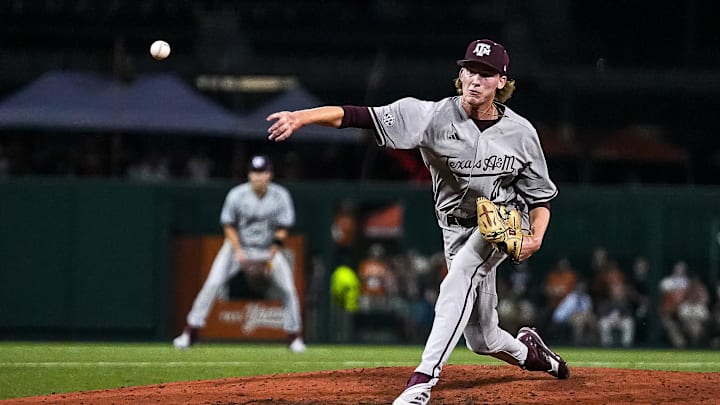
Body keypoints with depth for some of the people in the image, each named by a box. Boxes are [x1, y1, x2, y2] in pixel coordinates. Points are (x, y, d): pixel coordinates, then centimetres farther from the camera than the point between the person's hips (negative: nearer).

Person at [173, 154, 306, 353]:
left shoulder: (281, 196, -13)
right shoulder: (236, 195, -16)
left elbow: (282, 230, -9)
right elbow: (228, 226, -7)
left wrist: (271, 257, -19)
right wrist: (238, 252, -18)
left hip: (270, 248, 1)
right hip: (239, 246, -1)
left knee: (288, 289, -11)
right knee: (212, 284, -15)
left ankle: (294, 336, 6)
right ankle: (190, 332, -9)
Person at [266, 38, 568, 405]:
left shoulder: (520, 131, -10)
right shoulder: (436, 116, -14)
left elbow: (540, 196, 2)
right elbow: (361, 116, -25)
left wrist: (536, 237, -18)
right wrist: (302, 116, -39)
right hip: (456, 231, 2)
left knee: (458, 281, -31)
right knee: (481, 339, 6)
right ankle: (528, 352, 42)